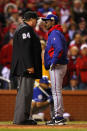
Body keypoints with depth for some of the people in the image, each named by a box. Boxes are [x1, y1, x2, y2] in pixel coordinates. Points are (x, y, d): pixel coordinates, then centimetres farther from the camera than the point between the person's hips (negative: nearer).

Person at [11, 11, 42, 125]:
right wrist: (29, 66, -23)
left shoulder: (21, 29, 22)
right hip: (26, 66, -11)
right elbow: (25, 48, -19)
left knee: (24, 92, 11)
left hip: (24, 67, 11)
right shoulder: (26, 29, -10)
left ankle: (21, 118, 12)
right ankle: (20, 118, -15)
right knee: (25, 91, -12)